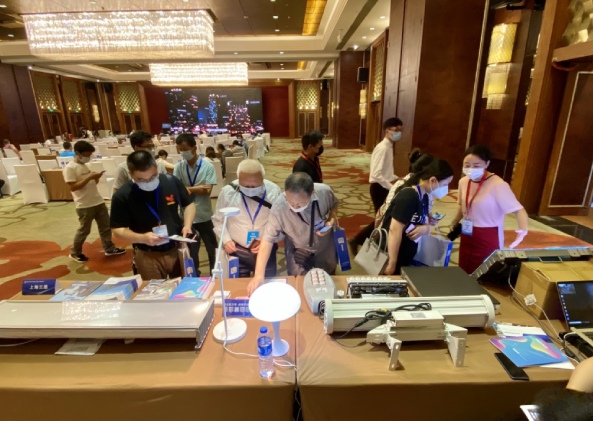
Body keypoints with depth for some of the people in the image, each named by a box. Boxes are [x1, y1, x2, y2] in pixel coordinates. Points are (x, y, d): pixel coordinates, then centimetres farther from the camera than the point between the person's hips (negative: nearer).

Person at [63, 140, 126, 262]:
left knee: (106, 226, 12)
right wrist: (89, 177, -24)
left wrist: (96, 178, -4)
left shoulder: (84, 165, 12)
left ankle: (109, 248, 24)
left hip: (98, 201, 8)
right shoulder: (69, 168, -13)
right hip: (84, 206, -8)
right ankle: (75, 252, 25)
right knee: (84, 230, 6)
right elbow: (73, 187, -20)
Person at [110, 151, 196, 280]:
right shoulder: (122, 196, -13)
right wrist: (142, 238, -25)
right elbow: (118, 230, -7)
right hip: (148, 255, -2)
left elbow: (188, 204, 6)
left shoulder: (171, 182, -9)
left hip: (178, 249, 2)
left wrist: (187, 225, -12)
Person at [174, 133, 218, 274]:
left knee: (212, 249, 13)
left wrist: (186, 189, -14)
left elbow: (207, 190, -15)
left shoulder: (208, 166, -8)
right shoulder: (178, 167, -1)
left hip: (204, 216, -2)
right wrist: (197, 189, -19)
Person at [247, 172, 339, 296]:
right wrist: (259, 274, -36)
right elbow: (268, 238, -30)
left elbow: (334, 205, -5)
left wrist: (331, 220, -24)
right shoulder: (279, 206, -36)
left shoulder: (324, 192, -30)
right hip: (298, 253, -2)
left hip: (325, 248, 3)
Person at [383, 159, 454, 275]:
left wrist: (424, 228, -12)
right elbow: (395, 230, -25)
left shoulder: (424, 197, 6)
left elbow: (426, 224, 13)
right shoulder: (408, 196, -23)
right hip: (389, 257, -9)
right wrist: (392, 263, -23)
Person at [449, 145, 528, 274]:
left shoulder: (498, 185, -20)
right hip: (467, 236, 6)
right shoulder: (463, 181, -1)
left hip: (488, 239, -6)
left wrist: (523, 230, -40)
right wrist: (454, 225, 13)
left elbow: (518, 210, -24)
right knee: (464, 273, 16)